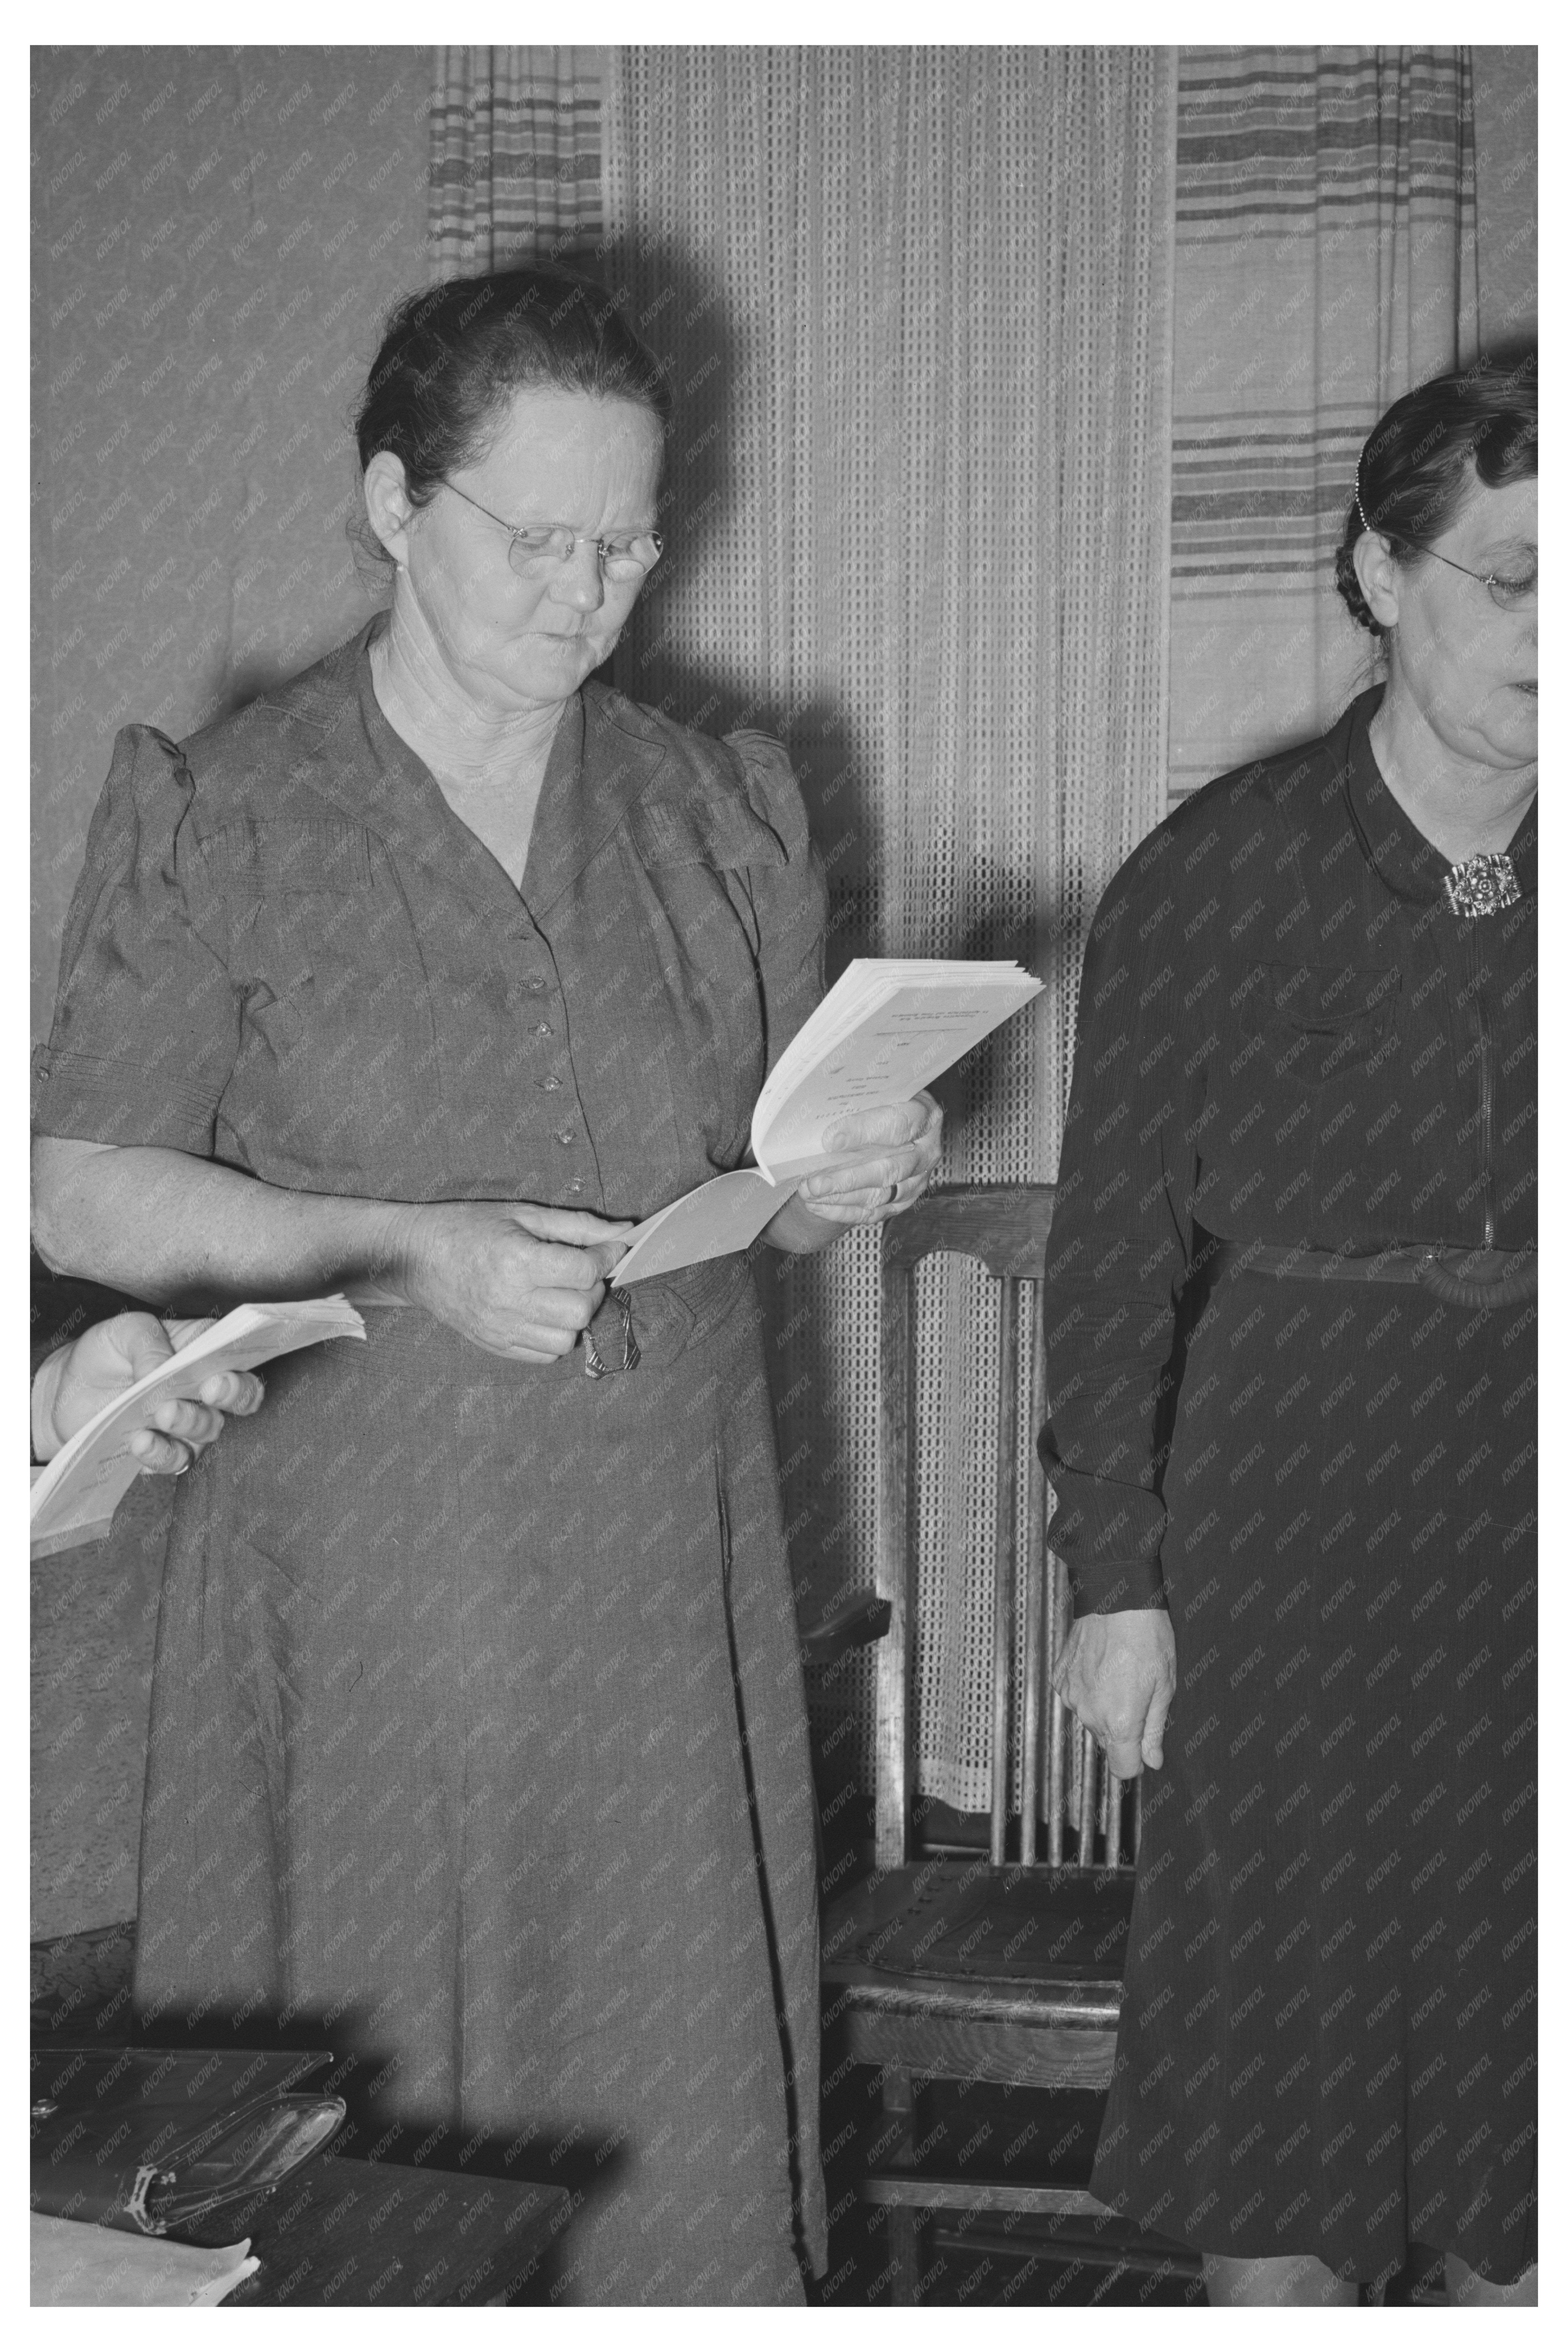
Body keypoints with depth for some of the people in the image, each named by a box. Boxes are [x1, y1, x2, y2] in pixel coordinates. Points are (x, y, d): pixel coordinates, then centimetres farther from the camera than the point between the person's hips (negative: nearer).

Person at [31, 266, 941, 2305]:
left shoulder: (719, 816, 7)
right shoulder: (223, 819, -4)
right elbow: (82, 1193, -3)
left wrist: (856, 1178, -8)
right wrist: (408, 1252, -16)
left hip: (664, 1576, 3)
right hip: (363, 1592, -3)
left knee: (676, 2129, 7)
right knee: (371, 2141, 5)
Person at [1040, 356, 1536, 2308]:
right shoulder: (1218, 874, -7)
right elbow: (1114, 1247, -4)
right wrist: (1115, 1577, -6)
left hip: (1520, 1538, 3)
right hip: (1291, 1537, -2)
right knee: (1282, 2018, 10)